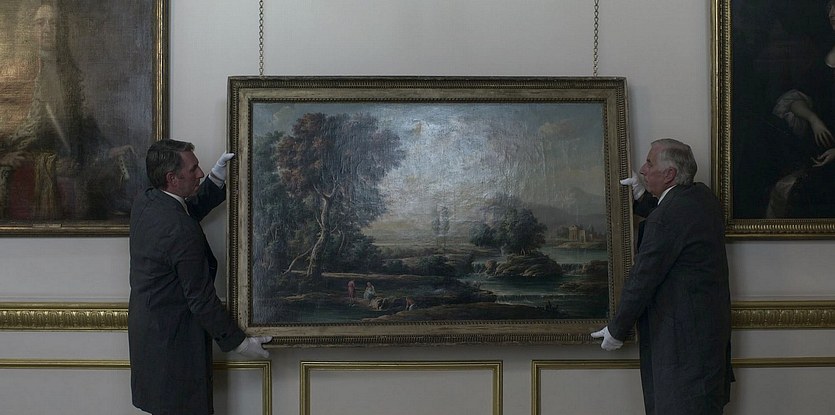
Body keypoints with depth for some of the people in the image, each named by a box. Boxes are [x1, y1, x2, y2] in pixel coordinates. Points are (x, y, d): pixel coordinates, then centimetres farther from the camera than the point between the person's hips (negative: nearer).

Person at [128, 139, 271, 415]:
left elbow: (191, 211, 18)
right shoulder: (182, 231, -27)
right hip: (173, 339, -9)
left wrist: (217, 177, 5)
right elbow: (202, 299, -21)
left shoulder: (143, 202, -1)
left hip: (146, 327, 9)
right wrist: (239, 342, -12)